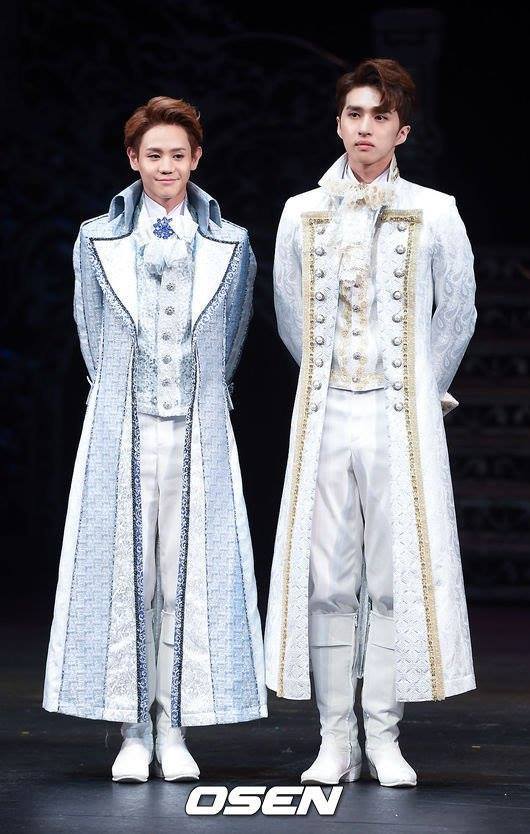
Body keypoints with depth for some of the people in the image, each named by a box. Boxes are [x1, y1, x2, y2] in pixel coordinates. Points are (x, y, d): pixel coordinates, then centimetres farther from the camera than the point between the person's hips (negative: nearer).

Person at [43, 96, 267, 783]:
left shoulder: (230, 246, 8)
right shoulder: (98, 241, 7)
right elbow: (94, 341, 12)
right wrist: (124, 400, 11)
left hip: (198, 433, 1)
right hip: (123, 430, 0)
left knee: (188, 575, 0)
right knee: (124, 572, -2)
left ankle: (174, 730, 6)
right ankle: (134, 733, 3)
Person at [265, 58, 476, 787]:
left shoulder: (433, 214, 2)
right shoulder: (303, 214, 8)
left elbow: (458, 313, 12)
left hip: (401, 418, -2)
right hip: (324, 418, 2)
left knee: (398, 577, -2)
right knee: (326, 580, 1)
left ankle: (384, 738, 5)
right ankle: (337, 741, 7)